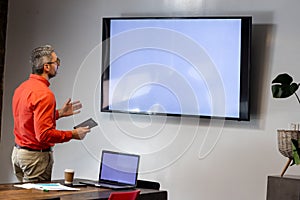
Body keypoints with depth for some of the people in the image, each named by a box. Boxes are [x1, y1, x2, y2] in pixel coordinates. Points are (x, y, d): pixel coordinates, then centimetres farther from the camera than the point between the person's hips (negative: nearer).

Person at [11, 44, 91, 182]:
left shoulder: (22, 88, 8)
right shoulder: (44, 94, -21)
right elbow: (44, 134, -26)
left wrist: (58, 113, 17)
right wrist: (73, 134, -15)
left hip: (18, 152, 9)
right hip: (36, 155, -9)